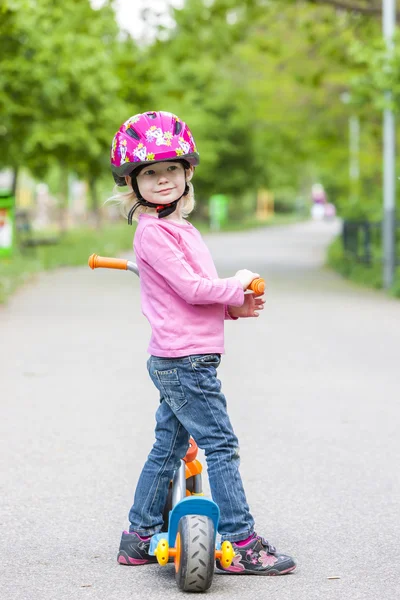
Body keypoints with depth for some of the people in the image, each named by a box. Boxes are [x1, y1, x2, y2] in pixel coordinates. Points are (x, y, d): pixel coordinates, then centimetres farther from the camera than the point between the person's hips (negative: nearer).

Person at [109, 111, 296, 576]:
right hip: (185, 359, -10)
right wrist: (237, 286, -4)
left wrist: (234, 308, 6)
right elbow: (191, 288, -19)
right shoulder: (152, 231, -14)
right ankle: (241, 543, -2)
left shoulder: (178, 227, 17)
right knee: (220, 446, -6)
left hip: (175, 361, 10)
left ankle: (139, 537, 23)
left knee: (168, 446, 15)